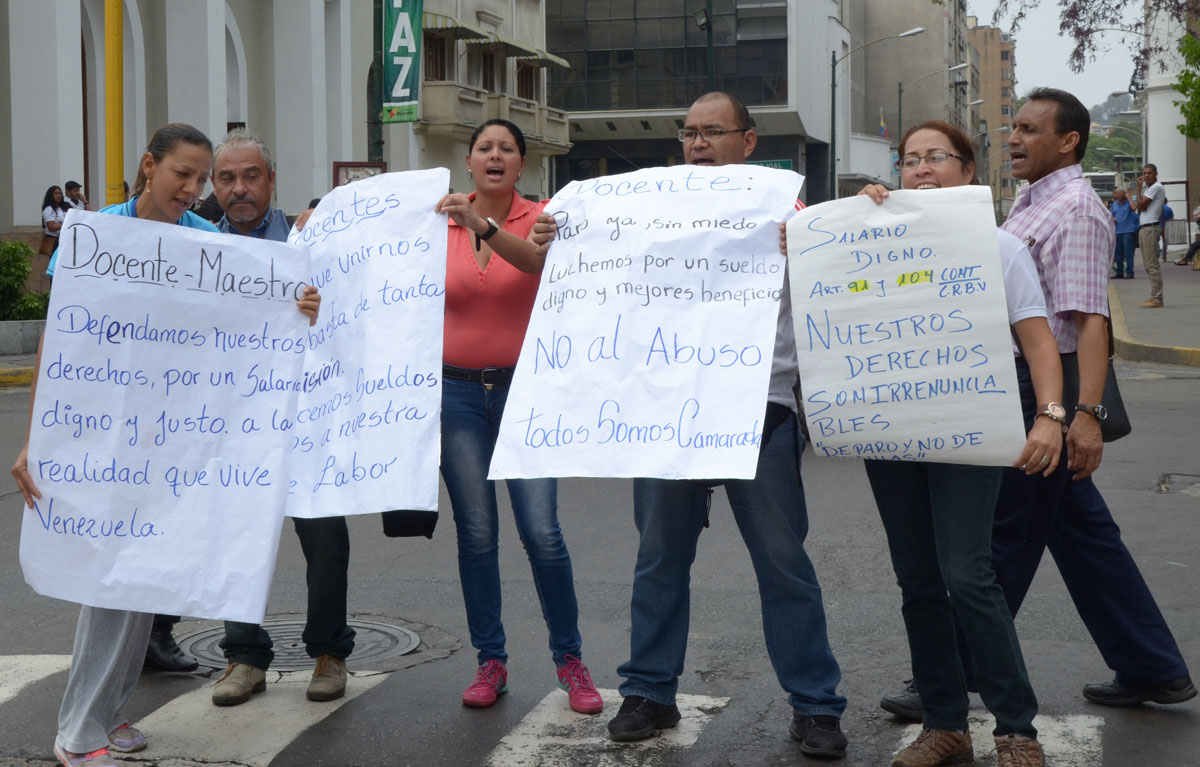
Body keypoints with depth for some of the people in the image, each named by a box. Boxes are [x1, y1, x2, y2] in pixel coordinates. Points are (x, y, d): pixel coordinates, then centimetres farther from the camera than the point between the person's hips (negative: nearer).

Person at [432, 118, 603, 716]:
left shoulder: (538, 218, -1)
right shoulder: (441, 224, 6)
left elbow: (535, 260, -24)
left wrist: (483, 225, -39)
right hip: (457, 390, 2)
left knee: (541, 530, -8)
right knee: (476, 532, 3)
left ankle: (569, 659, 7)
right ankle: (490, 661, 14)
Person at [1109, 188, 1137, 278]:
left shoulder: (1128, 202, -2)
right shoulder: (1114, 204, 15)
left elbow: (1133, 208, -23)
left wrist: (1128, 197, -14)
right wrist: (1112, 219, -2)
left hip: (1127, 231, -6)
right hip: (1117, 231, 6)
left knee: (1128, 252, -8)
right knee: (1118, 253, 9)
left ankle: (1129, 272, -7)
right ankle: (1119, 272, 16)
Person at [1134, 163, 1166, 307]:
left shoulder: (1156, 187, -10)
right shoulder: (1148, 188, 20)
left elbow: (1141, 205, -14)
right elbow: (1140, 208, 15)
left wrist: (1139, 188, -5)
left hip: (1150, 228, -10)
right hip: (1143, 229, 10)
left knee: (1152, 264, -11)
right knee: (1148, 264, 12)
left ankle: (1157, 299, -12)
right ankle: (1154, 296, 15)